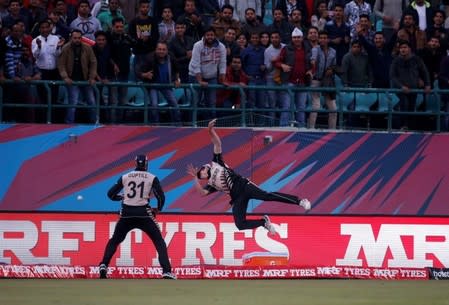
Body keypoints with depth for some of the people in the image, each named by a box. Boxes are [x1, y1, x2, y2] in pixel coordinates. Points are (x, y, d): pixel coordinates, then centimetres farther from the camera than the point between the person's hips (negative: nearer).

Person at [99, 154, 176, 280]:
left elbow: (111, 194, 11)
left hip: (126, 214, 2)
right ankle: (166, 271, -9)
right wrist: (158, 209, 15)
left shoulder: (125, 177, 8)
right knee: (159, 242, 6)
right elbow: (161, 196, -4)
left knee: (114, 240, 22)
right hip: (143, 214, -2)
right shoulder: (152, 178, 2)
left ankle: (103, 266, 7)